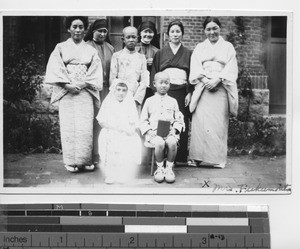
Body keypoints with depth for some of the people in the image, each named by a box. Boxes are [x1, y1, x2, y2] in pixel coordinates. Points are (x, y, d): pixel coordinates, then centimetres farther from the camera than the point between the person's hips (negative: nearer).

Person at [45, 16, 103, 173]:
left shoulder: (91, 51, 12)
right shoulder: (61, 48, 9)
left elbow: (95, 72, 4)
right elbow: (55, 69, 0)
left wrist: (83, 84, -11)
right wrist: (67, 85, -12)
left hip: (85, 92, 1)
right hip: (66, 92, -1)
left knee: (85, 127, -6)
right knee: (69, 126, -5)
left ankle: (85, 160, 3)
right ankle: (71, 161, 2)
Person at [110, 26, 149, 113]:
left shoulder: (141, 58, 13)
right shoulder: (116, 56, 9)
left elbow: (144, 81, 5)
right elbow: (112, 79, 3)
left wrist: (136, 99, -8)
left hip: (136, 100, 1)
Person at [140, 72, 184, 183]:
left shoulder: (172, 101, 16)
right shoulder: (149, 101, 12)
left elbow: (178, 120, 15)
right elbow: (143, 121, 11)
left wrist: (175, 129, -5)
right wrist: (148, 131, -6)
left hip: (170, 132, 1)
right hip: (154, 133, -1)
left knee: (172, 142, -33)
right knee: (159, 143, -34)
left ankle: (169, 168, -11)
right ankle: (160, 168, -10)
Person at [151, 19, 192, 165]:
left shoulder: (188, 54, 14)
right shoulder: (160, 53, 15)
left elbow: (192, 75, 9)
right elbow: (154, 74, 12)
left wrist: (189, 93, -2)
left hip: (181, 92, 0)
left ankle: (180, 157, 4)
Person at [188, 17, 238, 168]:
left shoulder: (228, 47, 14)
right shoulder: (199, 48, 18)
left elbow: (231, 69, 2)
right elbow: (195, 68, 6)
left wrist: (217, 80, -12)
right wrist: (206, 81, -11)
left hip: (221, 88, -1)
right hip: (203, 87, 1)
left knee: (219, 121, -7)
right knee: (200, 120, -8)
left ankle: (218, 158, -4)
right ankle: (197, 157, -5)